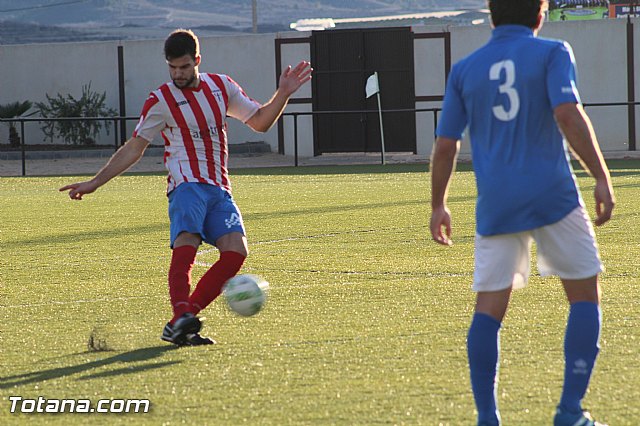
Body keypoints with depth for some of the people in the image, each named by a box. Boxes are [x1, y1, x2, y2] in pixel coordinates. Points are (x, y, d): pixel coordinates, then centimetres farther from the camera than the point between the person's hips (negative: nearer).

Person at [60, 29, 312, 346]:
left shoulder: (221, 86, 15)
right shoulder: (161, 100, 4)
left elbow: (260, 122, 26)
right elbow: (133, 149, 10)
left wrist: (284, 93, 12)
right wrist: (95, 183, 4)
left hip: (220, 190, 4)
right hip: (187, 185, -4)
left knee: (236, 251, -18)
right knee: (186, 245, -30)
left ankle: (180, 325, -17)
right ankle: (181, 316, -45)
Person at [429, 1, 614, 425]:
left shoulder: (464, 70, 11)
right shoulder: (551, 53, 0)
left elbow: (445, 146, 11)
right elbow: (568, 115, -14)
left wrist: (439, 205, 22)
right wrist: (602, 178, -13)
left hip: (496, 206, 3)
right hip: (552, 195, -3)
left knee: (489, 309, 5)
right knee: (585, 297, 8)